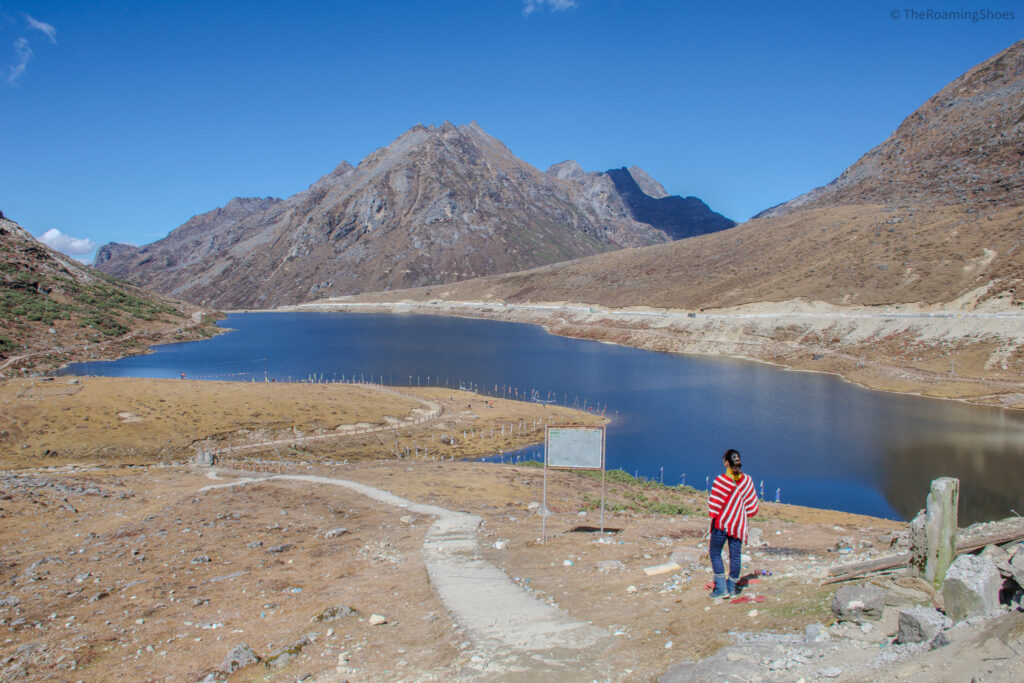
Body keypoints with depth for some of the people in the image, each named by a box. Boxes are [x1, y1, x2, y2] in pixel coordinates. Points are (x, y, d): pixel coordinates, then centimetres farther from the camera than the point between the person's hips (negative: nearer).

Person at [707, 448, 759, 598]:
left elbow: (713, 507, -12)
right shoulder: (747, 480, -1)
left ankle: (721, 588, 6)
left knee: (715, 553, 9)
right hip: (739, 524, 4)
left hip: (721, 523, -3)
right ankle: (732, 587, 23)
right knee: (735, 555, 12)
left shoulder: (720, 480, -13)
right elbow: (752, 509, 3)